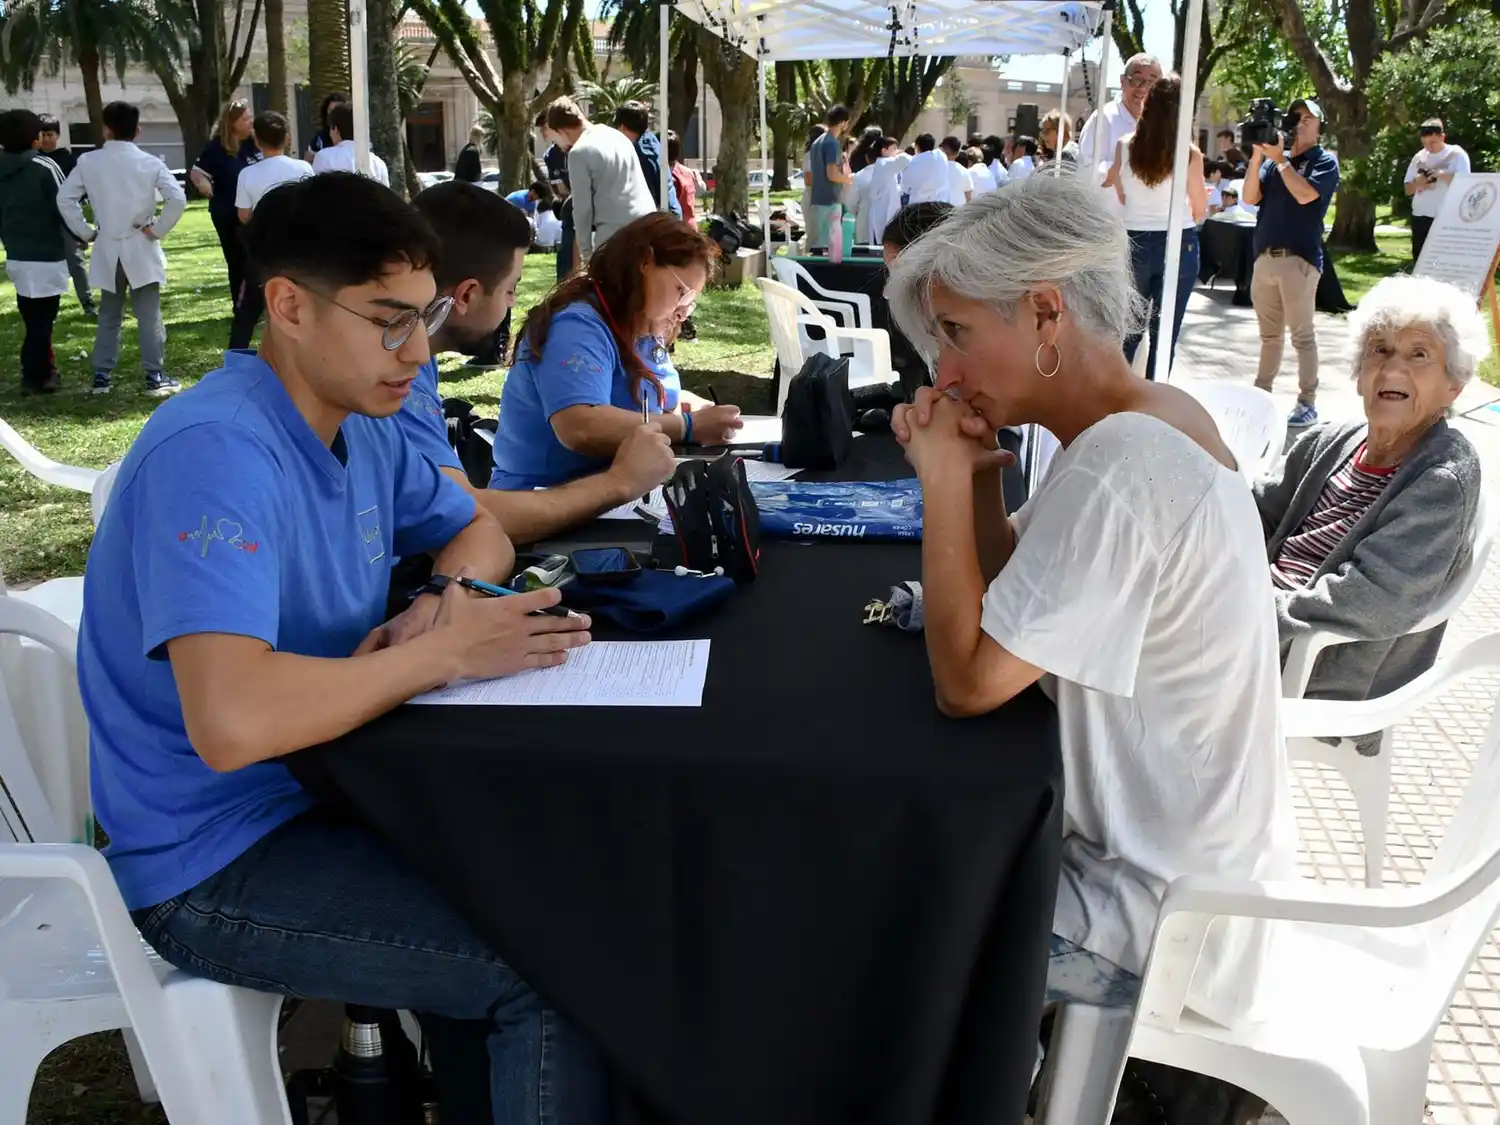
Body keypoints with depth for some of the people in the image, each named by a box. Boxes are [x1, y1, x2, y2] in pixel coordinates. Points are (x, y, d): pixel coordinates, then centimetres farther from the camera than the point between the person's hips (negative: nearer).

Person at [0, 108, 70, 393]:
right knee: (42, 320, -2)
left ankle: (40, 371, 23)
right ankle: (35, 378, 0)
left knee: (32, 319, 16)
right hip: (46, 257, -7)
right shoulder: (44, 167, -13)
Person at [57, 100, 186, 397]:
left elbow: (64, 198, -3)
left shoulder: (88, 161, -1)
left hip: (107, 248, 2)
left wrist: (85, 232, 5)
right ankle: (155, 376, 0)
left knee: (108, 315, 13)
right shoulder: (150, 162, -6)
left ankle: (101, 376, 15)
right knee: (149, 315, 1)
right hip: (141, 248, -2)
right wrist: (158, 229, -7)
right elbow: (178, 199, -16)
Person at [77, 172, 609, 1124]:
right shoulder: (215, 452, -25)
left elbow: (479, 532, 20)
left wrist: (450, 594, -4)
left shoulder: (364, 428, 4)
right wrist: (441, 654, -23)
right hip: (215, 864, -9)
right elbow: (232, 721, -37)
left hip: (324, 788, 9)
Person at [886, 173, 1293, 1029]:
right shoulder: (1148, 416, 1)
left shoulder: (1117, 468, -30)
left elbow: (969, 682, -25)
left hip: (1160, 908, -9)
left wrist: (945, 478, -21)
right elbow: (1012, 606, 8)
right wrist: (977, 473, -9)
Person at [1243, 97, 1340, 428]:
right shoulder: (1275, 157, 16)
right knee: (1269, 334, 13)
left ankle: (1307, 402, 0)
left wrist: (1278, 158, -10)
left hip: (1299, 259, -5)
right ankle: (1261, 392, 21)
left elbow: (1305, 194, -15)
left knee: (1302, 334, -3)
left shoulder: (1324, 161, 2)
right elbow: (1249, 197, 5)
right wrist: (1258, 155, -5)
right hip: (1264, 258, 5)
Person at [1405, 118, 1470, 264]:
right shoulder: (1419, 157, 12)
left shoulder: (1457, 155, -2)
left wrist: (1443, 174, -19)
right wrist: (1418, 182, -7)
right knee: (1419, 260, 7)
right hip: (1420, 216, 5)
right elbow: (1408, 190, 14)